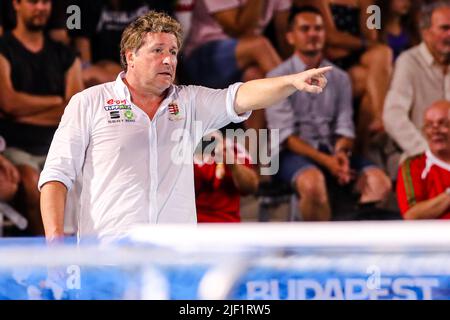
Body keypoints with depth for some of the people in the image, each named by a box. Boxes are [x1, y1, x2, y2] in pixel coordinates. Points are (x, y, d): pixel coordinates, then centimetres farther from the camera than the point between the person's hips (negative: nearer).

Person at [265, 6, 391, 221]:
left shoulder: (339, 78, 15)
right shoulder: (278, 78, 1)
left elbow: (345, 127, 8)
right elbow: (285, 134, -8)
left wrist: (341, 152, -16)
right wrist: (324, 160, -20)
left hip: (331, 153, 5)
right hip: (294, 154, -5)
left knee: (379, 182, -23)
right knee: (313, 181, -39)